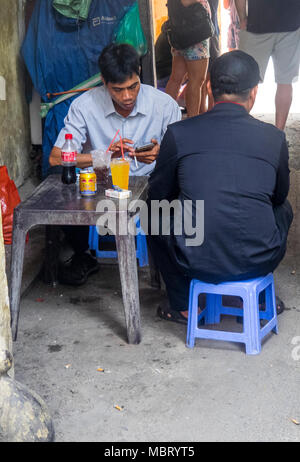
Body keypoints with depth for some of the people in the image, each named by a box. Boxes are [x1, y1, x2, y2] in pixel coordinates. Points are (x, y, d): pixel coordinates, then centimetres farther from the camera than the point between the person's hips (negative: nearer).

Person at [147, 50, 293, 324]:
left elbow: (159, 193, 7)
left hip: (197, 263, -1)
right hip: (259, 263, 1)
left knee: (154, 213, 28)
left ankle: (182, 307, 32)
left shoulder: (178, 133, -6)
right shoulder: (274, 138, -3)